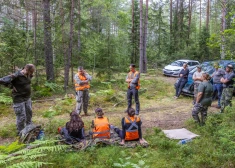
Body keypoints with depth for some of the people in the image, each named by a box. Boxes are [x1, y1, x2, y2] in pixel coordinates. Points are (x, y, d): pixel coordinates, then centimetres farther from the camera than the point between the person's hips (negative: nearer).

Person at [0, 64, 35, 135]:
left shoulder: (28, 75, 0)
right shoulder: (16, 76, -23)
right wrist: (12, 86, -19)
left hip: (27, 98, 8)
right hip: (19, 99, -8)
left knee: (29, 113, 19)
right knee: (21, 116, -1)